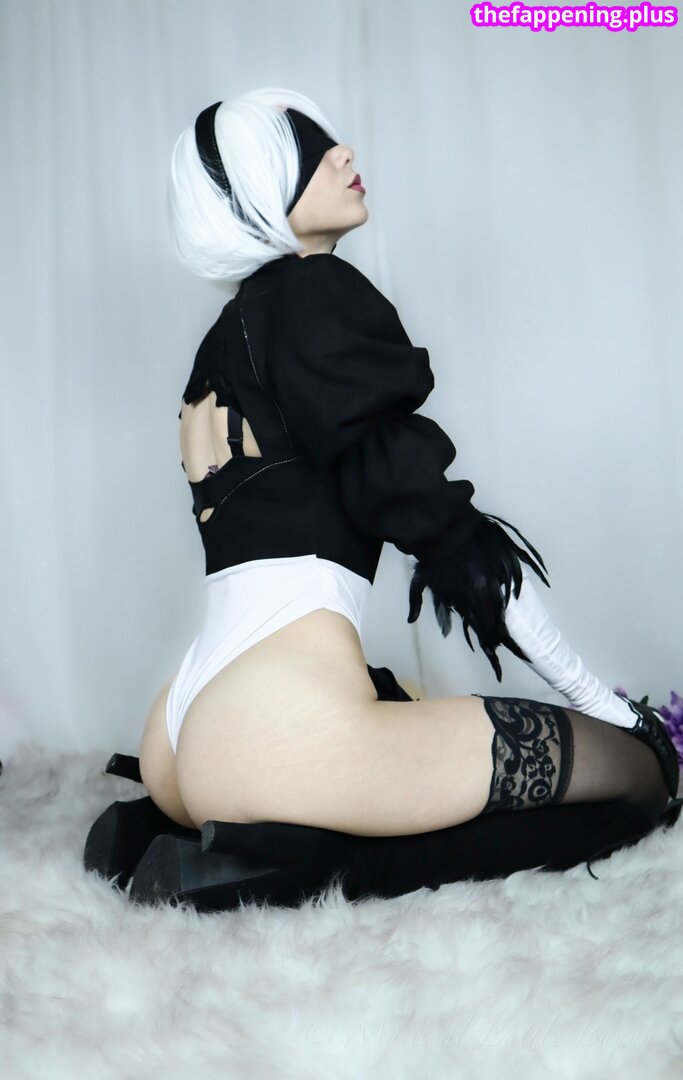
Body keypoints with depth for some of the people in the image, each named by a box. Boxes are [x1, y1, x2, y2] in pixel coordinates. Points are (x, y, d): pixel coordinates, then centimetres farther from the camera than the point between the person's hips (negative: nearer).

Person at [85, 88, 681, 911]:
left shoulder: (223, 338, 20)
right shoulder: (315, 291, -5)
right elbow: (447, 532, -9)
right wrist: (611, 708, 0)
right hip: (283, 715, -9)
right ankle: (296, 862, -10)